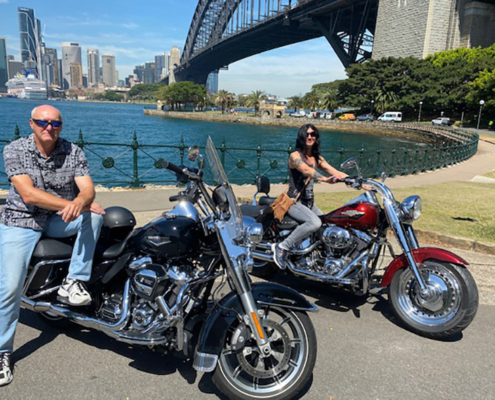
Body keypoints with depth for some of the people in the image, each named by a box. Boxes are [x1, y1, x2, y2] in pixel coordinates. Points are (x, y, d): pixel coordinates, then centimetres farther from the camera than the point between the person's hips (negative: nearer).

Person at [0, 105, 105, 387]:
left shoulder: (73, 152, -3)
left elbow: (88, 189, -14)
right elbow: (28, 194, -20)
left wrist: (78, 203, -38)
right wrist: (69, 204, -28)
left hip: (60, 220, 2)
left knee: (95, 214, -26)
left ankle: (74, 283, -20)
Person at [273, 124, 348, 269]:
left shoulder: (317, 158, 13)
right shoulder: (295, 156, -9)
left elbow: (335, 172, 5)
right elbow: (306, 170, -29)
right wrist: (324, 179, -47)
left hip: (309, 203, 8)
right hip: (294, 201, -7)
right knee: (315, 222, -31)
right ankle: (282, 247, -22)